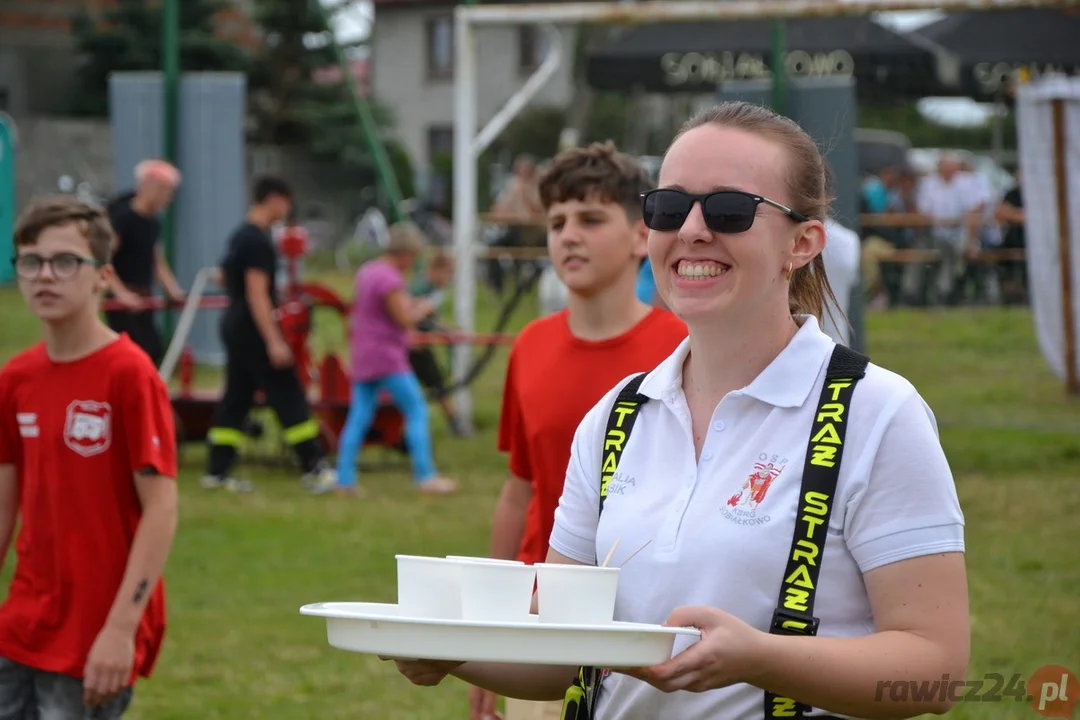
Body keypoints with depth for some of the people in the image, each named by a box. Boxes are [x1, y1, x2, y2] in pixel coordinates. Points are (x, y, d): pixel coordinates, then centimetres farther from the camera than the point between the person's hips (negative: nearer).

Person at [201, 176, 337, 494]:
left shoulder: (240, 235, 12)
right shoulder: (258, 241, -17)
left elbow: (224, 275, 25)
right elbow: (257, 294, -22)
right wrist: (274, 342, -24)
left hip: (233, 323, 10)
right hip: (253, 328, -10)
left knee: (235, 398, 10)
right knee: (288, 397, -6)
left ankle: (217, 471, 9)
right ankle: (314, 468, -6)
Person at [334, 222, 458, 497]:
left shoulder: (366, 272, 14)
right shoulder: (390, 279, -16)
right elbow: (404, 319, -19)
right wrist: (423, 309, 2)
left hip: (362, 358, 9)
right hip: (387, 357, -9)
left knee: (359, 418, 6)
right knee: (416, 411, -4)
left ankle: (345, 479, 2)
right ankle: (425, 476, -7)